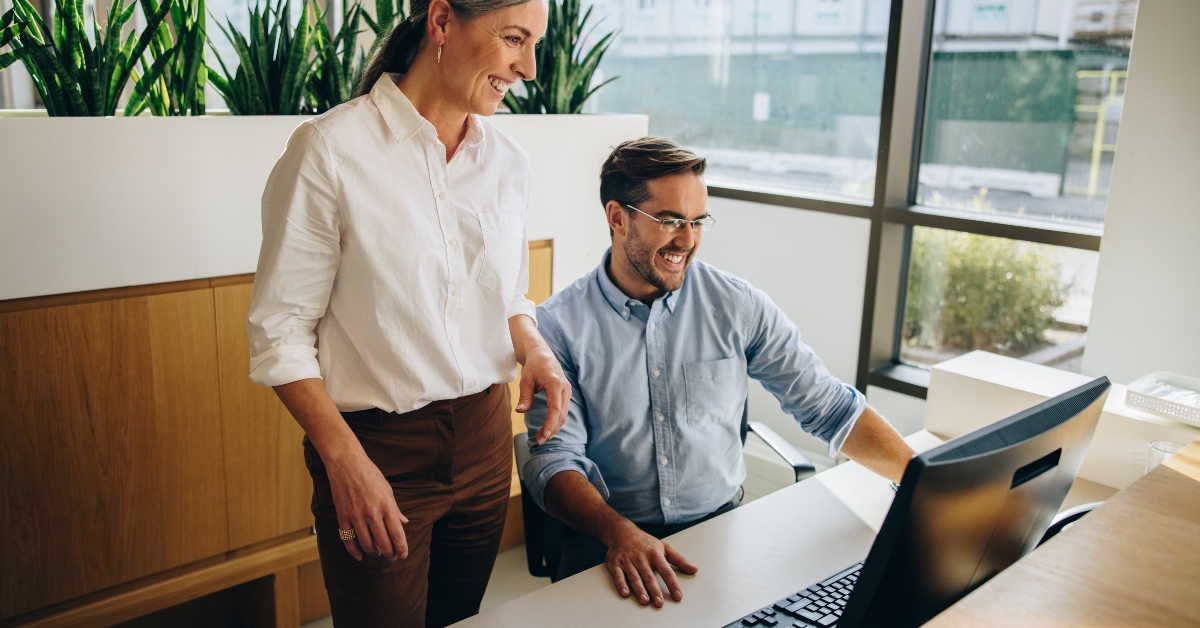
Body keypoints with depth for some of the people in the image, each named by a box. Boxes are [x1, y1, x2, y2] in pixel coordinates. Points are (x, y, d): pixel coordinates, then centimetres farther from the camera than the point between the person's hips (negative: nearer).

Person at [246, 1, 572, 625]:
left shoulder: (507, 160, 2)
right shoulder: (330, 150, -15)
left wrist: (534, 349, -6)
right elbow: (279, 329, -12)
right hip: (378, 448, -5)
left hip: (485, 437, 6)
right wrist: (345, 459, -18)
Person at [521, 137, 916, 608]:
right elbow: (554, 459, -10)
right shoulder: (560, 326, -6)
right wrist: (618, 532, -28)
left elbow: (828, 407, 2)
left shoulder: (738, 307, 0)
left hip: (721, 523, 2)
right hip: (605, 539, -2)